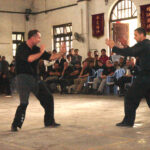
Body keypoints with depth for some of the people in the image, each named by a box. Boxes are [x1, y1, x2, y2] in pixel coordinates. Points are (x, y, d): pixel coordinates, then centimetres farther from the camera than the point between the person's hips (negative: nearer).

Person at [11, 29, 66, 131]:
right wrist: (41, 52, -14)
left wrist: (62, 53, 0)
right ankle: (15, 125, 3)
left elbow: (51, 57, 11)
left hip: (35, 78, 7)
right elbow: (30, 59, -27)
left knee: (48, 98, 7)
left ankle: (49, 122, 21)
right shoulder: (22, 48, -10)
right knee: (24, 103, -15)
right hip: (24, 77, -7)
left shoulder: (36, 49, 11)